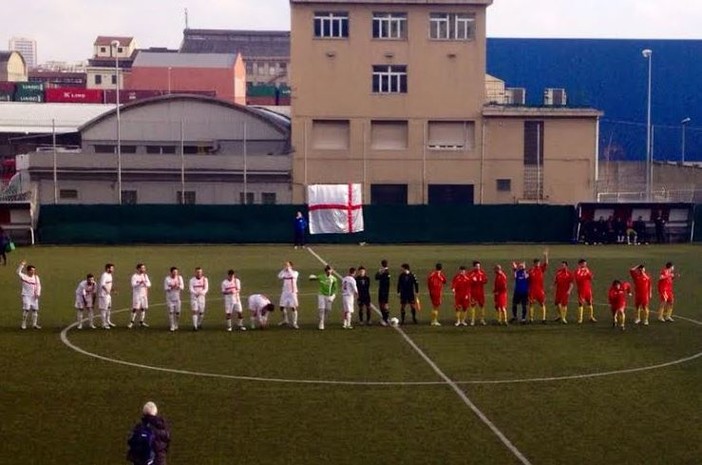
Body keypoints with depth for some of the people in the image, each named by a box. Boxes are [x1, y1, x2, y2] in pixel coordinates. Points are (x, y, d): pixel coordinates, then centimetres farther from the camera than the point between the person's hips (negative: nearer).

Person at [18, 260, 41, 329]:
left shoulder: (36, 277, 7)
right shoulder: (24, 276, -5)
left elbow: (38, 286, 8)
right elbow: (18, 272, -22)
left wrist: (38, 293, -5)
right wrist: (21, 265, -32)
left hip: (34, 296, 5)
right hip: (26, 295, -5)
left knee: (35, 309, 5)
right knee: (26, 309, -11)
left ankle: (34, 324, 15)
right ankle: (24, 324, -2)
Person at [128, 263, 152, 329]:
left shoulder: (145, 275, 9)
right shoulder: (134, 276, -8)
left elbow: (149, 284, 4)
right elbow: (133, 285, -20)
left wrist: (145, 284, -17)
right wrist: (139, 283, -36)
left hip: (144, 294, 6)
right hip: (137, 295, -6)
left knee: (143, 308, 7)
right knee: (135, 308, -9)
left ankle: (141, 322, 16)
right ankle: (131, 322, -2)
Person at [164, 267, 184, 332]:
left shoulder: (179, 278, 3)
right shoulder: (167, 279, -4)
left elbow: (182, 287, -1)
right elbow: (165, 288, -8)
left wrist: (178, 286, -22)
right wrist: (171, 287, -23)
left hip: (177, 297, 2)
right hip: (169, 298, -2)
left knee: (177, 312, 4)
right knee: (171, 312, -4)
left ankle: (176, 325, 21)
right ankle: (172, 326, 2)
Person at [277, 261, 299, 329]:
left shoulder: (295, 273, -1)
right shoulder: (284, 273, 7)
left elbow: (292, 276, -25)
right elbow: (279, 276, -14)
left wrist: (289, 268, -19)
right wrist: (284, 269, -15)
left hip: (292, 292, -4)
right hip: (285, 292, 4)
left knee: (293, 308, -5)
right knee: (282, 307, 5)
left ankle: (294, 323, 1)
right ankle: (285, 321, 26)